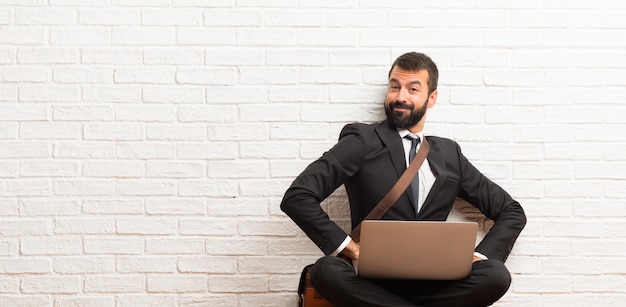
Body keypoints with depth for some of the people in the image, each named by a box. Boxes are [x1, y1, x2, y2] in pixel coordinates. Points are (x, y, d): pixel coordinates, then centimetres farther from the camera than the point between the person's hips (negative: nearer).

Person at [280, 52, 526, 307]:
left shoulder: (449, 154, 17)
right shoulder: (363, 140, 5)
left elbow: (512, 212, 20)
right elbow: (296, 197, -5)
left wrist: (477, 257, 1)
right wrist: (351, 249, -13)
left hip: (431, 283, 3)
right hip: (373, 283, -2)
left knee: (496, 275, -27)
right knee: (326, 270, -36)